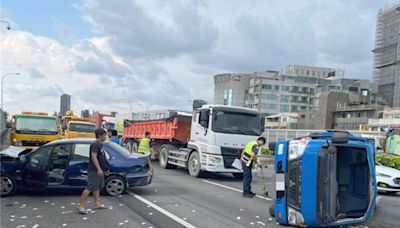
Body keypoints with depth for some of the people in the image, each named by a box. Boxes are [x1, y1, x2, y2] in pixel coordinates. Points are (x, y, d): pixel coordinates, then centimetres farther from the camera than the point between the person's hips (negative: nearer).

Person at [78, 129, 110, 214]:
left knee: (97, 187, 14)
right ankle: (81, 205, -5)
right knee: (90, 188, -10)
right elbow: (93, 157, -23)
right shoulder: (95, 145, -15)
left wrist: (104, 169, 25)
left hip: (99, 170, 10)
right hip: (94, 170, -10)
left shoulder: (100, 145, 15)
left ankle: (97, 204, 21)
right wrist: (99, 169, -28)